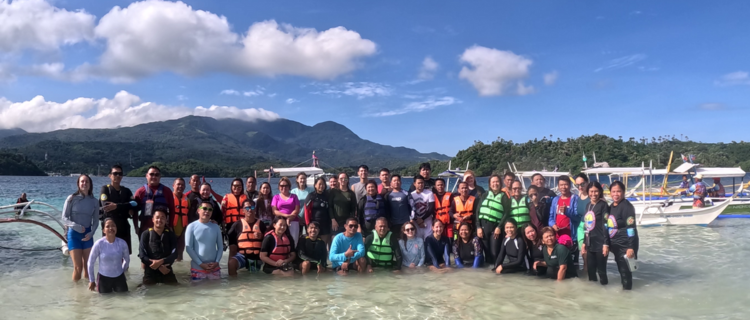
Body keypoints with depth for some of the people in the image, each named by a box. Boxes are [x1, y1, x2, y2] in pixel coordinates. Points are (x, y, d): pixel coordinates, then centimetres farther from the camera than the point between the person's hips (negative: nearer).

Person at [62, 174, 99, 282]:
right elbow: (64, 218, -6)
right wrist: (76, 226, -22)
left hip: (88, 235, 3)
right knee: (78, 267, -4)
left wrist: (91, 233, -10)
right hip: (74, 234, -3)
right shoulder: (71, 198, -5)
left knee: (87, 266, 8)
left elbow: (95, 221, 6)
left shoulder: (94, 201, 3)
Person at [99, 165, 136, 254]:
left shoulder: (126, 191, 12)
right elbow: (106, 207, -14)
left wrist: (116, 206, -15)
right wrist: (125, 207, -13)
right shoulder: (105, 189, 0)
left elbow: (134, 205, -2)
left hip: (123, 228, 4)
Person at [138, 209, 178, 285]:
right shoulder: (146, 234, -2)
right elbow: (142, 255, -8)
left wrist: (161, 261, -23)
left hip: (167, 271, 1)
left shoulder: (170, 234, 4)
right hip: (150, 272, -1)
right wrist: (159, 267, -16)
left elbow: (174, 254, -4)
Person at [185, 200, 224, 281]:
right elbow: (188, 248, -6)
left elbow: (221, 247, 8)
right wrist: (201, 264, -10)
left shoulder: (216, 227, 6)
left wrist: (216, 262, -6)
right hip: (197, 268, -3)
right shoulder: (192, 226, -4)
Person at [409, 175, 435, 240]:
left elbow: (431, 209, -4)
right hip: (415, 222, 1)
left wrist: (422, 219, -8)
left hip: (427, 222, -1)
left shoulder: (429, 193, 0)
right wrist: (416, 220, -7)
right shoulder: (411, 195, 4)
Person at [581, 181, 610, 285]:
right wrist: (584, 242, 16)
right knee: (590, 270, 11)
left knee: (601, 270, 1)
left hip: (600, 244, -6)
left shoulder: (603, 205, -7)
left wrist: (606, 244, -16)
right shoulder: (588, 205, 12)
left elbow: (606, 226, -12)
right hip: (590, 244, 6)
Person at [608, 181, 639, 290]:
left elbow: (631, 228, -20)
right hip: (615, 244, 8)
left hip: (625, 245, -8)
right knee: (620, 267, 17)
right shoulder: (611, 207, 10)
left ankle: (627, 287, 11)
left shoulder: (627, 206, -16)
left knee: (625, 268, -2)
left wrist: (631, 247, -23)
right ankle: (624, 284, 31)